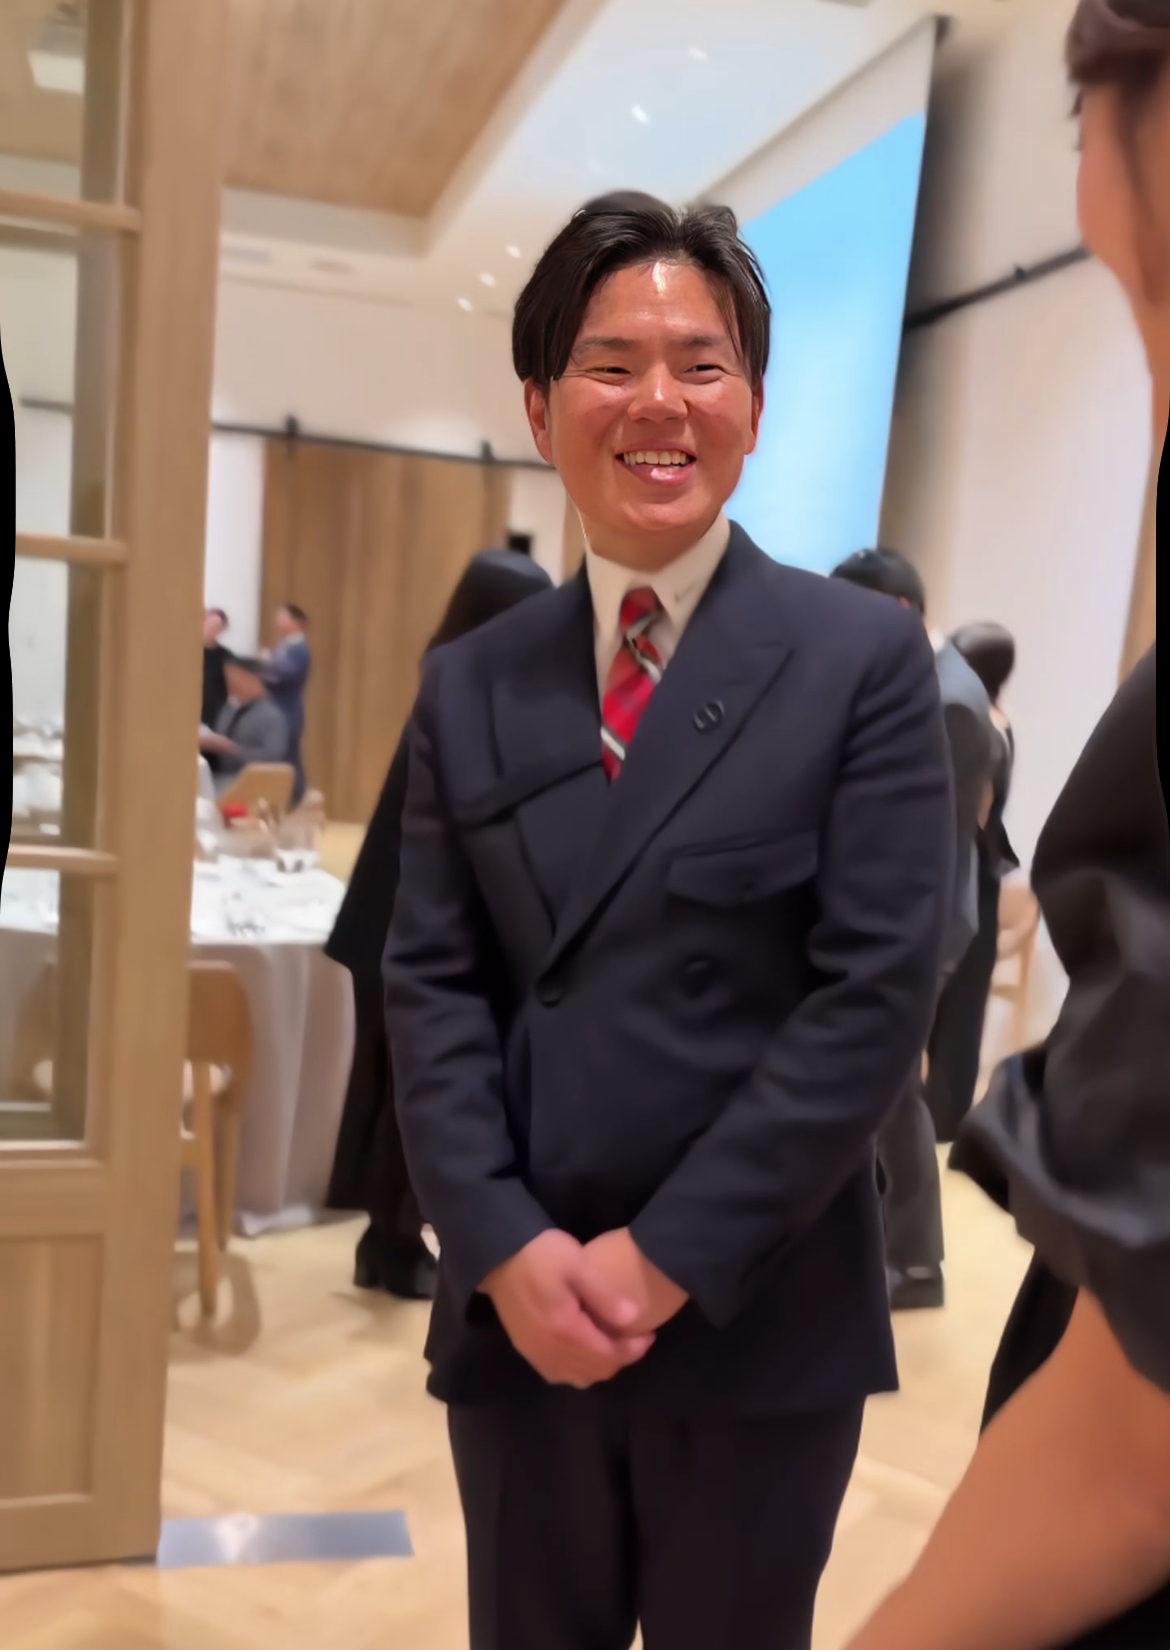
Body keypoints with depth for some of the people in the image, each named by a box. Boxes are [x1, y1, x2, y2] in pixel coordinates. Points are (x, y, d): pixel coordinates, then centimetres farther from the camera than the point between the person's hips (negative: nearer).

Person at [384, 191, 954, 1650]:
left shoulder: (865, 659, -5)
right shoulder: (469, 685, 4)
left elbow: (876, 989, -12)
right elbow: (430, 986, 0)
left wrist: (667, 1256, -14)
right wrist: (507, 1250, -11)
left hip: (759, 1322, -2)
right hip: (515, 1311, 3)